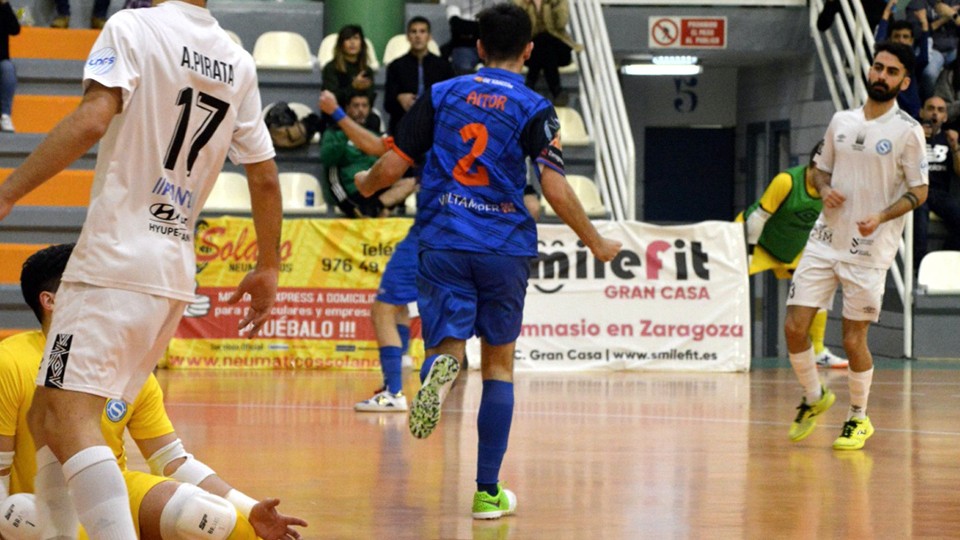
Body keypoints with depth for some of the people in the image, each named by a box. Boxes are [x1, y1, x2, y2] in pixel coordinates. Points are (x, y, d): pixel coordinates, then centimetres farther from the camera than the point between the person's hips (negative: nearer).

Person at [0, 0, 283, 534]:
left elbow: (92, 120, -21)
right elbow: (265, 177, 17)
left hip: (114, 261, -7)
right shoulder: (239, 63, 13)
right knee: (46, 420, 17)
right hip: (175, 273, 7)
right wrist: (268, 267, 28)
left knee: (69, 421, -16)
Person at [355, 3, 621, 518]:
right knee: (498, 364, 13)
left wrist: (365, 184, 28)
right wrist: (597, 244, 3)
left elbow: (390, 168, 4)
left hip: (443, 243, 1)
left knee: (446, 345, 2)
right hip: (505, 247, -1)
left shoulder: (441, 95, 6)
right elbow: (555, 191, -10)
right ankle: (487, 492, 14)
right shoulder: (534, 109, -1)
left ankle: (441, 367, -39)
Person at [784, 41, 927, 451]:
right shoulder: (841, 121, 8)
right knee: (795, 326, -3)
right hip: (825, 240, 4)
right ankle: (814, 398, 21)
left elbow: (919, 191, -5)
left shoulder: (907, 131, -6)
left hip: (870, 249, -4)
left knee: (853, 339, -2)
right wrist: (825, 190, -4)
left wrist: (881, 217, -21)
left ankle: (859, 418, 19)